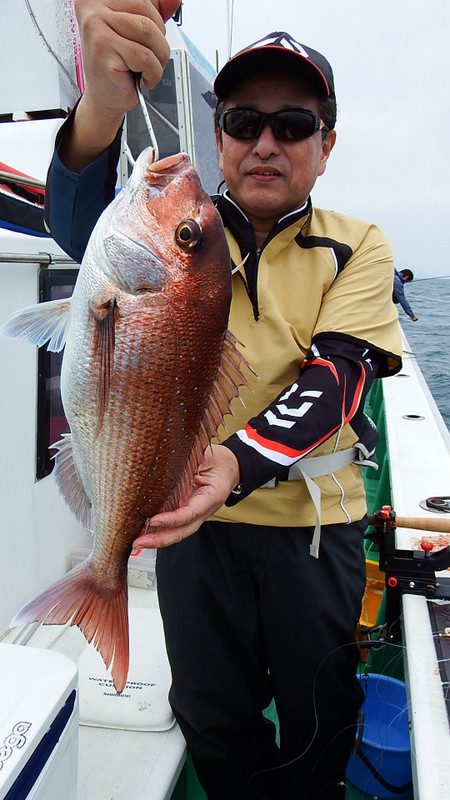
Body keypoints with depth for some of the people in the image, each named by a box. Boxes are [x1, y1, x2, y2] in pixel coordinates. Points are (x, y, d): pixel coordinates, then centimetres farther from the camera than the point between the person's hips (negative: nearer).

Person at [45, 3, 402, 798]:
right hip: (195, 516, 0)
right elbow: (81, 225, -22)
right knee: (212, 719, 18)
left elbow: (337, 377, -14)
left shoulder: (357, 247, 0)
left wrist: (240, 459, -33)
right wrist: (102, 109, -44)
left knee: (318, 720, 18)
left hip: (315, 523, 1)